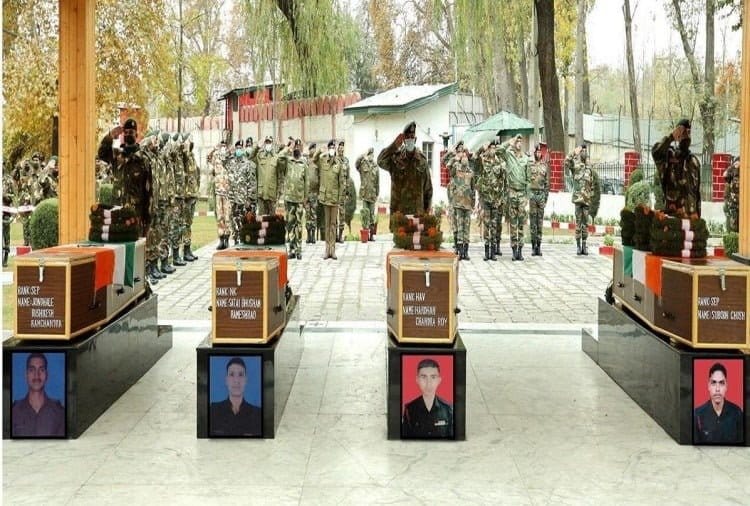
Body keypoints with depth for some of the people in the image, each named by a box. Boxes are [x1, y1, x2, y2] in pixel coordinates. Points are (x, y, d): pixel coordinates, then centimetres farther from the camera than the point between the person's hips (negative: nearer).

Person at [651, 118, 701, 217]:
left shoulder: (694, 161, 17)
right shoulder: (668, 155, 1)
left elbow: (697, 191, 19)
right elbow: (655, 151, -25)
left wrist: (698, 214, 16)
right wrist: (671, 137, -29)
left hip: (691, 212, 5)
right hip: (672, 210, -5)